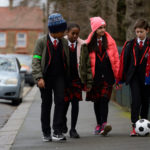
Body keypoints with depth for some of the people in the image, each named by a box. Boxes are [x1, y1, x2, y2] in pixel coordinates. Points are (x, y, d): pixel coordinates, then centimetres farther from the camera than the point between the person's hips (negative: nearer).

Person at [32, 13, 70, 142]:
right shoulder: (42, 42, -4)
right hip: (45, 77, -2)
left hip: (59, 77, 2)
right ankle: (46, 133, 15)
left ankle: (58, 132, -10)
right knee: (46, 104, 5)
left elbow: (67, 60, 12)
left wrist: (67, 76, 5)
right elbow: (36, 61, -7)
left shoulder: (64, 42, 7)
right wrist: (39, 78, -17)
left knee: (60, 101, -12)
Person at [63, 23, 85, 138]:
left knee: (75, 102, 0)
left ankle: (73, 129, 8)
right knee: (65, 101, 1)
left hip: (76, 77, 1)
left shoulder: (82, 44, 3)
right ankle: (63, 120, 31)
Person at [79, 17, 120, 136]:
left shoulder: (110, 41, 6)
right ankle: (99, 124, 17)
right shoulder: (89, 44, 4)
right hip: (95, 76, 1)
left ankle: (104, 124, -19)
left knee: (104, 99, -13)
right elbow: (86, 62, 5)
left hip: (107, 76, -1)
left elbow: (116, 59, 6)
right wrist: (87, 80, 2)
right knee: (97, 101, 7)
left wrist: (118, 75, 0)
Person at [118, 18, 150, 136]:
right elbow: (124, 61, 7)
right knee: (136, 100, -13)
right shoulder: (130, 44, 5)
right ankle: (134, 126, -14)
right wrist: (121, 79, 5)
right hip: (134, 77, -1)